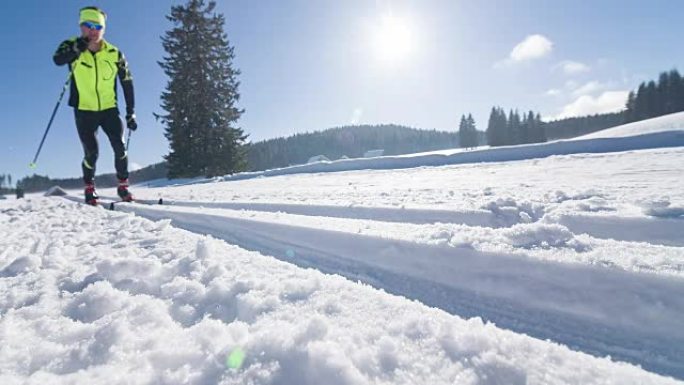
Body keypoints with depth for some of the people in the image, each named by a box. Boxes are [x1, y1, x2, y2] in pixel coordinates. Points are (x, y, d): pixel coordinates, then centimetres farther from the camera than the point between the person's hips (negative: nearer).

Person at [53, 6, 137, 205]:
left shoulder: (114, 54, -3)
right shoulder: (73, 47, -4)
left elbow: (127, 83, 1)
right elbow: (58, 60, -25)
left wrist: (131, 113, -1)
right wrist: (78, 47, -39)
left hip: (109, 109, 1)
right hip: (84, 110, -1)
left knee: (120, 148, -8)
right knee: (91, 153, -4)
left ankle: (123, 186, 8)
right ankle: (89, 189, 17)